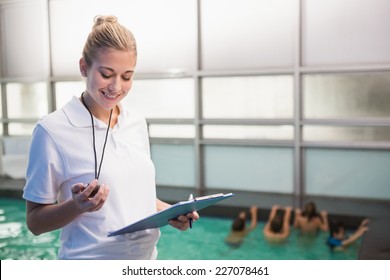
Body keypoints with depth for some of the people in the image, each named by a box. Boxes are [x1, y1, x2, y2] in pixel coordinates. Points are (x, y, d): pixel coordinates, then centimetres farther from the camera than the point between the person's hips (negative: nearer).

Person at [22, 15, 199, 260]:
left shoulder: (138, 123, 1)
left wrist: (169, 211, -5)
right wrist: (77, 206, -26)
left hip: (146, 257, 5)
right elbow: (35, 222, -10)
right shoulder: (52, 130, -15)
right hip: (89, 265, -5)